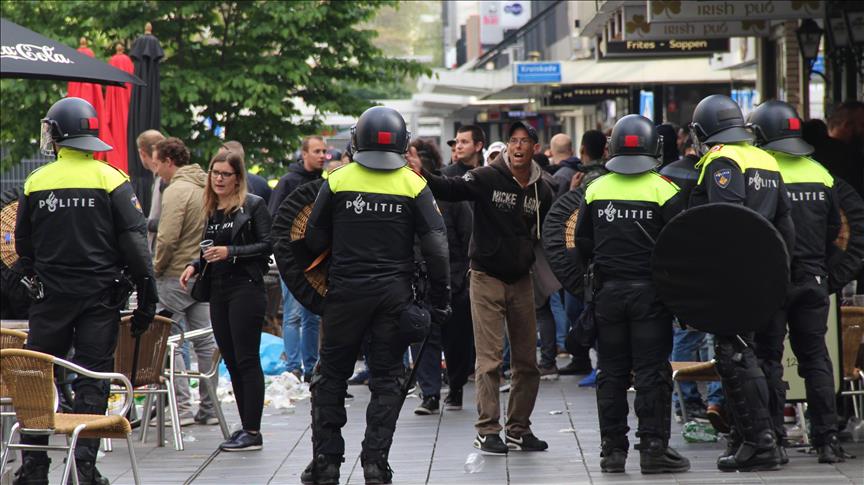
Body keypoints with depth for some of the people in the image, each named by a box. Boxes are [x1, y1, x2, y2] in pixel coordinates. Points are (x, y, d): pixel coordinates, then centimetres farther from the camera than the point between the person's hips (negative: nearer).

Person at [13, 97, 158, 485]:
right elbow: (135, 242, -7)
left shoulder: (36, 182, 0)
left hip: (50, 294, 1)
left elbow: (22, 245, 10)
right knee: (93, 377, 3)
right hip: (101, 294, -1)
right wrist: (146, 295, -3)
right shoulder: (112, 181, -5)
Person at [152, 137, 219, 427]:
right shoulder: (206, 187, 13)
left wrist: (155, 269, -6)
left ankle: (183, 408, -9)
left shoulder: (177, 191, -14)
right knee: (205, 341, 10)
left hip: (177, 276, -9)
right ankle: (208, 408, 13)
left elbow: (167, 239, -19)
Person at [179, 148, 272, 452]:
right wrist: (195, 265, 6)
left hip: (246, 289, -8)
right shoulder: (211, 210, 16)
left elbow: (268, 245, -11)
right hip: (218, 291, 8)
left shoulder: (253, 206, -5)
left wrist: (231, 252, -17)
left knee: (246, 361, -8)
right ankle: (246, 427, 15)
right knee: (231, 362, 8)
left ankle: (253, 432, -7)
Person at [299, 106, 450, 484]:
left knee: (331, 377, 11)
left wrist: (315, 286, 16)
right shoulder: (414, 186, -2)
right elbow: (436, 247, -5)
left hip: (345, 293, 0)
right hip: (395, 294, 0)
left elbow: (314, 240, -1)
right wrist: (440, 301, 1)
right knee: (387, 379, 9)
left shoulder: (337, 181, -3)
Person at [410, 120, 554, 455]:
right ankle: (487, 431, 1)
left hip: (521, 280, 5)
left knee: (527, 361, 10)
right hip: (487, 278, -5)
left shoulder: (542, 190, 5)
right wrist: (423, 175, -41)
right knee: (489, 359, -5)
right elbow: (450, 189, -24)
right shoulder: (487, 178, -10)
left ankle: (519, 430, 20)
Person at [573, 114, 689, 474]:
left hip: (608, 292, 3)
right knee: (652, 373, 0)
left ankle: (612, 449, 10)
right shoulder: (662, 189, -8)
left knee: (611, 372, 9)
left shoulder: (595, 189, 3)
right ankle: (653, 448, -3)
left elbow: (582, 244, 8)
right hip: (650, 292, -3)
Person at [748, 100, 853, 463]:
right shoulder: (820, 174, 5)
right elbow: (834, 227, 12)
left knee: (768, 357, 4)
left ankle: (772, 436, 2)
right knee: (815, 357, 8)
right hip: (813, 279, 4)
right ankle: (827, 438, 5)